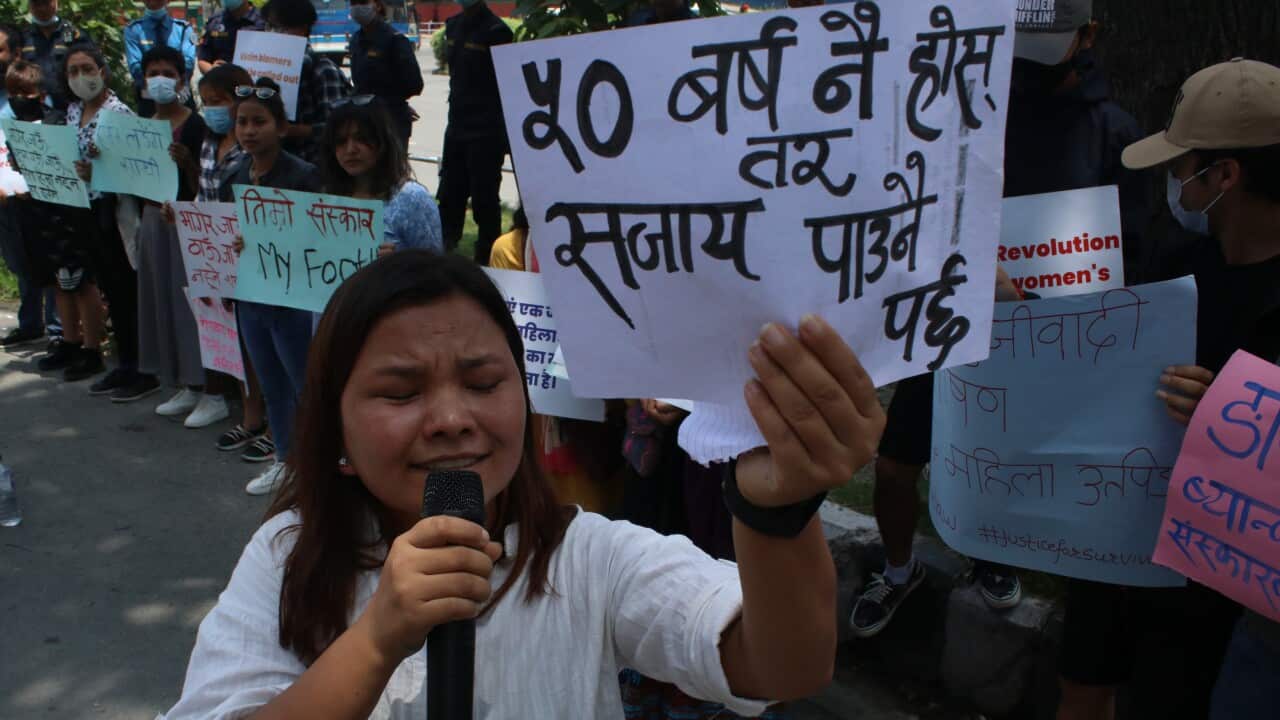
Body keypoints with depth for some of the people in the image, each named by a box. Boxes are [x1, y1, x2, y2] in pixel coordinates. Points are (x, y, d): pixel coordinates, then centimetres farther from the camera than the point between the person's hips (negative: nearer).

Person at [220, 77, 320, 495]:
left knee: (307, 388, 3)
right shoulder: (234, 176, 6)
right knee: (271, 387, 18)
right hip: (249, 296, 7)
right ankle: (285, 460, 33)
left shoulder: (303, 176, -14)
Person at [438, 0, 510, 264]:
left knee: (484, 199, -4)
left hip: (486, 132, -7)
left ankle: (487, 259, 5)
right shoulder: (453, 25, 12)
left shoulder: (495, 30, -11)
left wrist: (505, 133, -11)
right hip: (456, 126, 8)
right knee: (450, 195, 12)